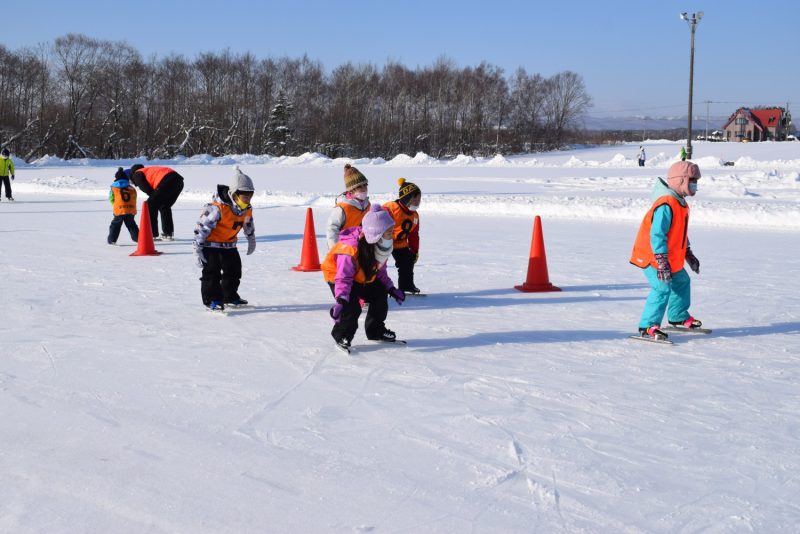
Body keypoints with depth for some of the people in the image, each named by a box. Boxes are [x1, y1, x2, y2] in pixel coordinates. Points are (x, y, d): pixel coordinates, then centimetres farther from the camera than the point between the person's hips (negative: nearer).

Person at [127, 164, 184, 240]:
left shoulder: (137, 174, 12)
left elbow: (148, 190, 2)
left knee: (150, 206, 5)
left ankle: (152, 234, 3)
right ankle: (168, 233, 23)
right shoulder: (148, 171, 37)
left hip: (166, 181, -8)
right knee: (164, 207, 25)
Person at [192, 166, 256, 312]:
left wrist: (251, 241, 25)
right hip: (210, 243, -7)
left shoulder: (247, 209, -8)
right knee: (212, 271, -9)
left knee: (233, 269, 11)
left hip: (229, 243, 7)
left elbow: (249, 225, 14)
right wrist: (198, 249, -25)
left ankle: (230, 296, 27)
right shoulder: (218, 208, -31)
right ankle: (212, 299, -1)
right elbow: (202, 226, -27)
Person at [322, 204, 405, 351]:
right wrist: (341, 300, -47)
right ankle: (342, 335, 0)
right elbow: (343, 277, -37)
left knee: (380, 295, 3)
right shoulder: (351, 248, -38)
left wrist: (391, 288, 1)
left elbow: (380, 270, 4)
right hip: (337, 275, -8)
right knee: (351, 307, -24)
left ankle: (376, 330, 22)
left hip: (365, 277, 8)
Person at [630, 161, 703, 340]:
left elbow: (680, 233, 24)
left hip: (672, 259, 11)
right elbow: (657, 235, -29)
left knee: (682, 282, 24)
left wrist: (689, 254, 26)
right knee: (662, 288, -22)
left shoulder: (680, 204, 11)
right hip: (653, 256, -11)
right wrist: (662, 262, -31)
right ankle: (648, 326, -17)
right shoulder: (666, 205, -24)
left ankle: (678, 317, 42)